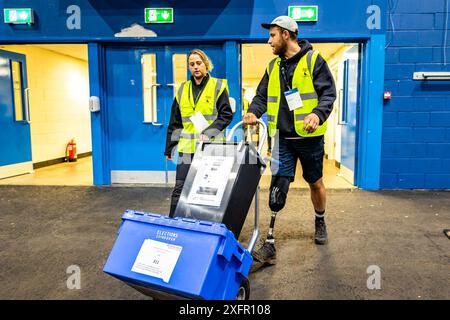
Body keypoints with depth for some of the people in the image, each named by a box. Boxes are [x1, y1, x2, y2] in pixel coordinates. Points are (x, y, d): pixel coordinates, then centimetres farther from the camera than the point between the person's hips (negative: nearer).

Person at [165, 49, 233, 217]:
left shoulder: (218, 86, 2)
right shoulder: (182, 90, 13)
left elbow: (226, 115, -4)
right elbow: (175, 123, 15)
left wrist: (208, 132, -17)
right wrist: (169, 148, 13)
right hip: (187, 147, 3)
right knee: (180, 188, -1)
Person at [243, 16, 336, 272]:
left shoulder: (313, 60, -4)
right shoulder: (274, 66, 12)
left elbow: (328, 93, -9)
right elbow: (262, 95, 12)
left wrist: (317, 114, -28)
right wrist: (253, 112, -9)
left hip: (309, 136, -3)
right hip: (283, 138, 3)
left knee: (316, 183, 15)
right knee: (278, 188, -4)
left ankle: (320, 223, 43)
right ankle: (270, 245, -1)